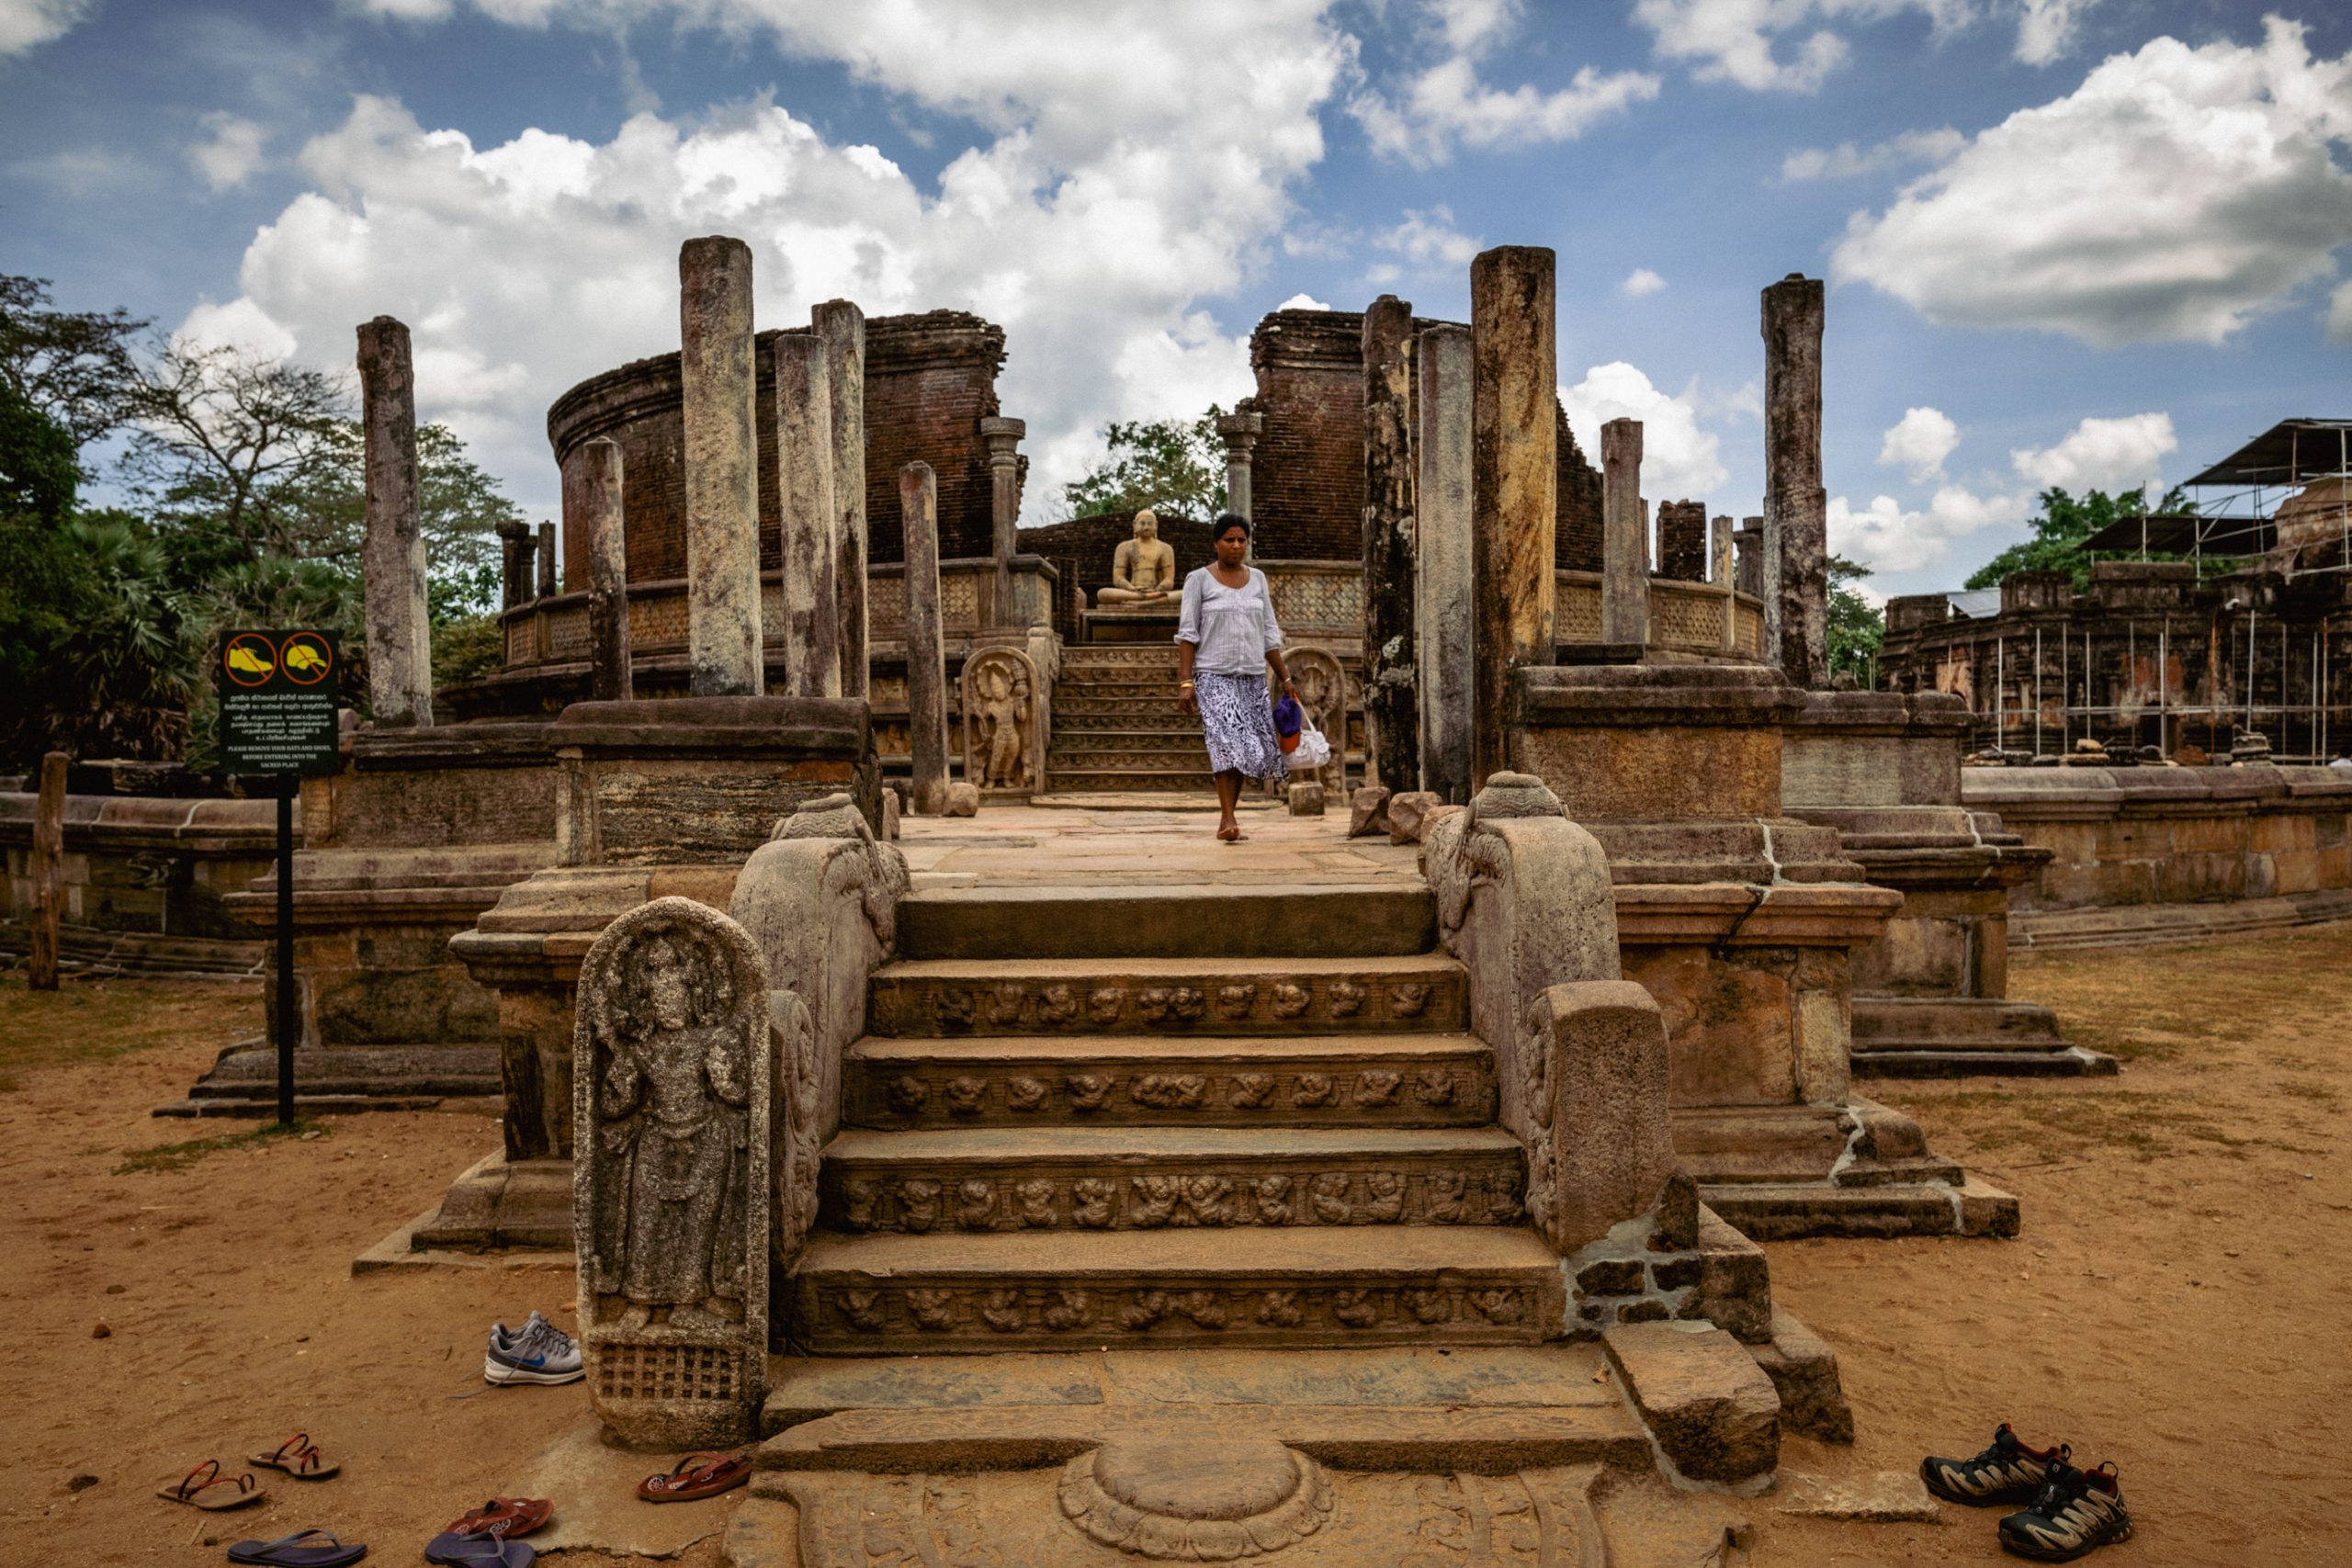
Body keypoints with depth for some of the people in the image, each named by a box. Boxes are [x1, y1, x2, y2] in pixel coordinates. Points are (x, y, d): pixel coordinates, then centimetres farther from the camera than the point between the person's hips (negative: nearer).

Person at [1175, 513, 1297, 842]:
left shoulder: (1257, 578, 13)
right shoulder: (1199, 578, 1)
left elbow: (1269, 634, 16)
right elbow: (1187, 633, -3)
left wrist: (1285, 678, 12)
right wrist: (1185, 682, -11)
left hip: (1253, 677, 4)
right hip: (1214, 676, -4)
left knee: (1244, 749, 2)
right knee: (1228, 741, -20)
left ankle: (1225, 822, 11)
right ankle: (1229, 820, -22)